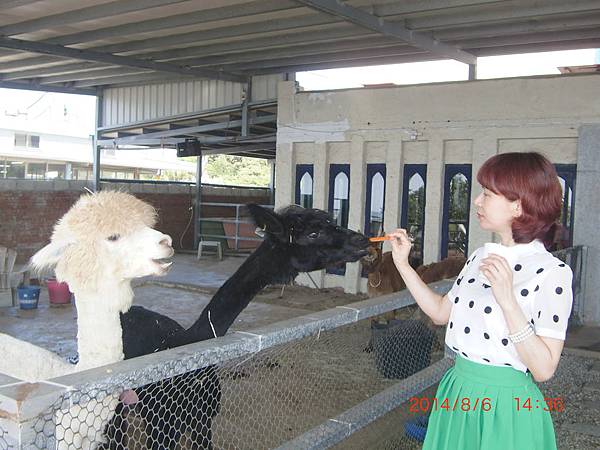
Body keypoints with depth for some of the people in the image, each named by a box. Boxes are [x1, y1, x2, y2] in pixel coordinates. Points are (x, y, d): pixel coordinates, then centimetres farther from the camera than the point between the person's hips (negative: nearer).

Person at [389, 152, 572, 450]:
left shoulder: (552, 272, -17)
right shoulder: (480, 257, 4)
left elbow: (544, 369, -20)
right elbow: (441, 312, 13)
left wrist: (507, 300, -29)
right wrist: (403, 264, 8)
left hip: (504, 401, -6)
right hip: (458, 390, 6)